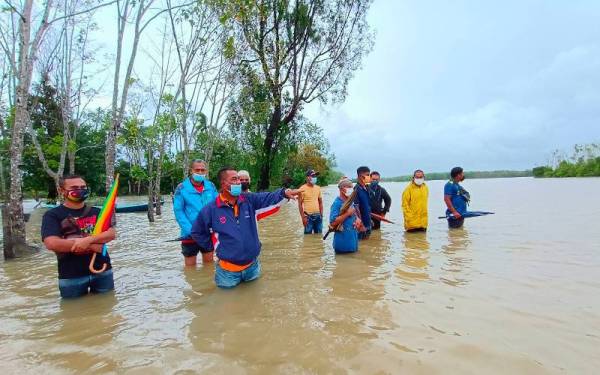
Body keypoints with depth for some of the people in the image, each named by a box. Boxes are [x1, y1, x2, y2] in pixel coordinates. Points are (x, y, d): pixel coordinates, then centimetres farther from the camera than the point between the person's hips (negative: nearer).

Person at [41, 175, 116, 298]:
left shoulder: (97, 212, 8)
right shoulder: (52, 215, -4)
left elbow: (111, 234, -5)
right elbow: (51, 244, -18)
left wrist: (88, 240, -23)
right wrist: (91, 246, -16)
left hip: (102, 271, 3)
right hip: (71, 276, -3)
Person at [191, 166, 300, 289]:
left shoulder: (250, 200, -5)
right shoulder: (211, 209, -11)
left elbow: (269, 198, -20)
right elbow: (197, 233, 2)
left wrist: (284, 193, -38)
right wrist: (213, 246, 2)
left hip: (252, 265, 3)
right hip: (228, 270, -2)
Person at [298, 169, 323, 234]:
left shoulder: (318, 188, 10)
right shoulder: (302, 189, -6)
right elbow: (300, 204, -7)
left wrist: (321, 214, 8)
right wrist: (303, 217, -12)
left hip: (318, 215, 5)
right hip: (308, 216, -5)